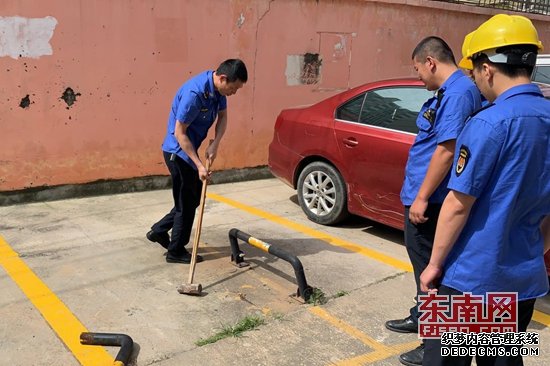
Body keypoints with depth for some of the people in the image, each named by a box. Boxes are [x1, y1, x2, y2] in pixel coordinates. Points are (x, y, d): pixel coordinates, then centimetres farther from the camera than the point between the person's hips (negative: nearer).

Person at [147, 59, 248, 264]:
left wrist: (215, 144, -11)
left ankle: (159, 231, 32)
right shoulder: (194, 93, -29)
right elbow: (179, 133, -25)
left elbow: (222, 116, 7)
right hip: (178, 152, -9)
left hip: (187, 150, 9)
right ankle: (176, 252, 19)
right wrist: (199, 164, -24)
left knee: (193, 198, 18)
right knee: (187, 202, 3)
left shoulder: (218, 89, -4)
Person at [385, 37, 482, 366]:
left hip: (430, 200, -10)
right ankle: (422, 318, 39)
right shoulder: (448, 92, 13)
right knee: (424, 263, 22)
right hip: (424, 196, 10)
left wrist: (421, 197, -22)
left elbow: (447, 150, -25)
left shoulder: (459, 92, -19)